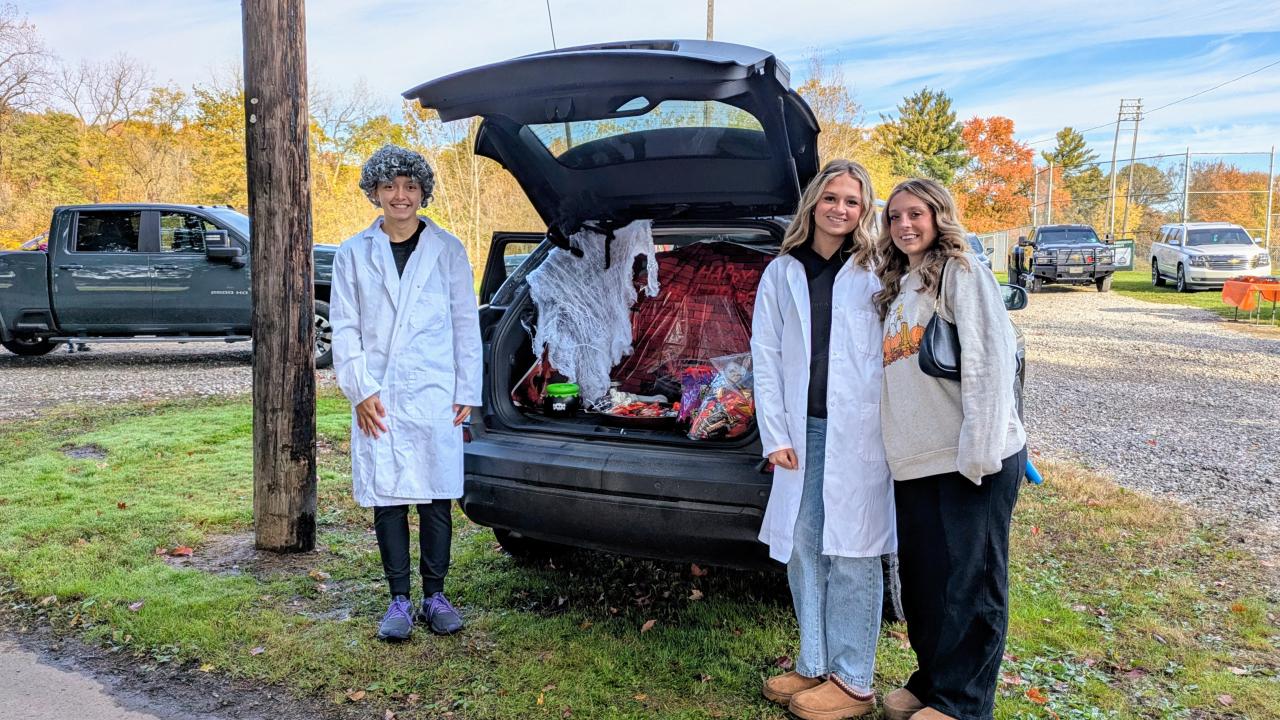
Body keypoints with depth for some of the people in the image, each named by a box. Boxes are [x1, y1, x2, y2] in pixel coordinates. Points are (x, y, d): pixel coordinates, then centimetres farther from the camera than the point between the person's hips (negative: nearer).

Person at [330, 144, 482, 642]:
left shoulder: (448, 250, 5)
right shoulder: (353, 254, 6)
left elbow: (466, 323, 5)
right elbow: (344, 328, 5)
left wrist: (467, 391, 1)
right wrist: (361, 389, -5)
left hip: (435, 395, 0)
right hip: (378, 398, 1)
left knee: (436, 500, 4)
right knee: (387, 500, 6)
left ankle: (435, 596, 19)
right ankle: (399, 601, 18)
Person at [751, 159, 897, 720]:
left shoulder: (878, 273, 3)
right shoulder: (781, 272, 10)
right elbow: (765, 355, 6)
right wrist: (775, 434, -1)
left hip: (859, 431, -3)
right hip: (803, 430, 3)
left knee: (851, 553, 2)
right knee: (801, 549, 9)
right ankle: (814, 665, 25)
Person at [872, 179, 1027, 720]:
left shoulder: (963, 275, -4)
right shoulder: (895, 290, 19)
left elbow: (989, 362, -14)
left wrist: (978, 453, -20)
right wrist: (895, 450, 12)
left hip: (971, 462, -7)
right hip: (914, 463, 7)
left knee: (968, 583, 2)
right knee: (921, 578, 14)